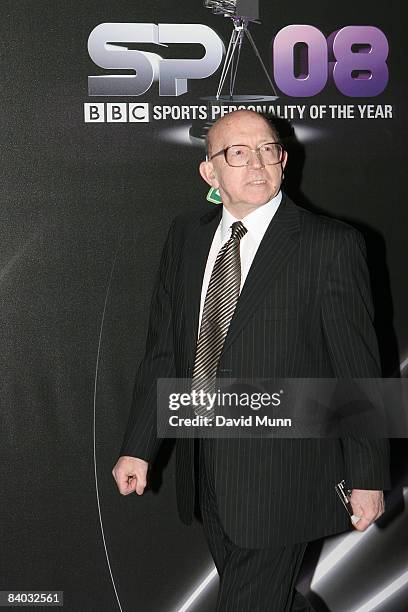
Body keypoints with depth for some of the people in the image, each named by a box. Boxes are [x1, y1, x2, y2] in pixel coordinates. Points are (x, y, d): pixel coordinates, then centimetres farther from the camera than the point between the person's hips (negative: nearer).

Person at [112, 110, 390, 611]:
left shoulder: (330, 245, -11)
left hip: (282, 475, -5)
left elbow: (358, 368, -8)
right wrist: (138, 448, 7)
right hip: (205, 471, 5)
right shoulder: (184, 236, 5)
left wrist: (368, 477, -6)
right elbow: (163, 350, 8)